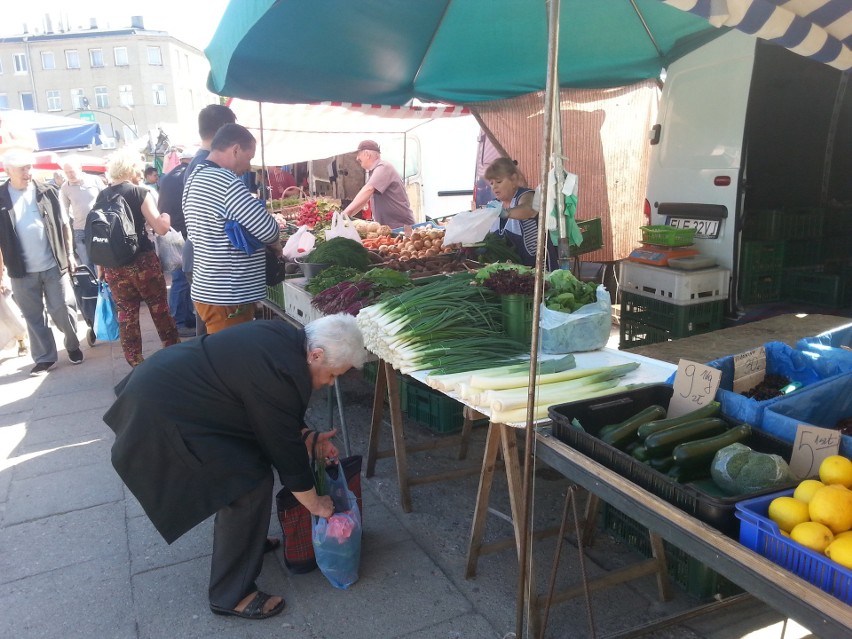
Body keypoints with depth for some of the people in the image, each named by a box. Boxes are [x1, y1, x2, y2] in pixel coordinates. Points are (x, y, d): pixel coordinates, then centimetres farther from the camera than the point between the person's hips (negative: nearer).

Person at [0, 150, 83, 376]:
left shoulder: (47, 192, 0)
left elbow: (64, 225, 5)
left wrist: (69, 254, 1)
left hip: (53, 265, 0)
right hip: (21, 271, 1)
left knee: (63, 309, 5)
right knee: (33, 316, 8)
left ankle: (73, 346, 26)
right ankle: (44, 358, 18)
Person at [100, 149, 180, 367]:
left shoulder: (101, 197, 5)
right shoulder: (140, 192, -9)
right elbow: (161, 228, -15)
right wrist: (166, 213, 4)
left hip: (113, 266, 4)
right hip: (143, 261, -4)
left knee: (126, 314, 9)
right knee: (159, 309, 9)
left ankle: (135, 362, 15)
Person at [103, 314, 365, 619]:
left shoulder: (286, 339, 2)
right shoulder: (279, 372, -26)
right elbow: (284, 446, -16)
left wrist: (308, 436, 10)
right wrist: (314, 503, -3)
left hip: (170, 385, 10)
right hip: (162, 412, -10)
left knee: (242, 468, 19)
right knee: (251, 483, -9)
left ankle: (246, 539, 38)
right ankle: (230, 595, 5)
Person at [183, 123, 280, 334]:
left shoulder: (195, 177, 14)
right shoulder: (225, 181, -19)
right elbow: (267, 229, -22)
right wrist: (277, 245, 2)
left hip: (207, 291, 10)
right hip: (227, 298, -10)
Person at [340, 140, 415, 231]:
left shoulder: (383, 168, -14)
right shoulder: (374, 171, 17)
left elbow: (367, 190, -27)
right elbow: (365, 199, 18)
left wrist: (345, 212, -30)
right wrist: (346, 217, 9)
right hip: (386, 227, 8)